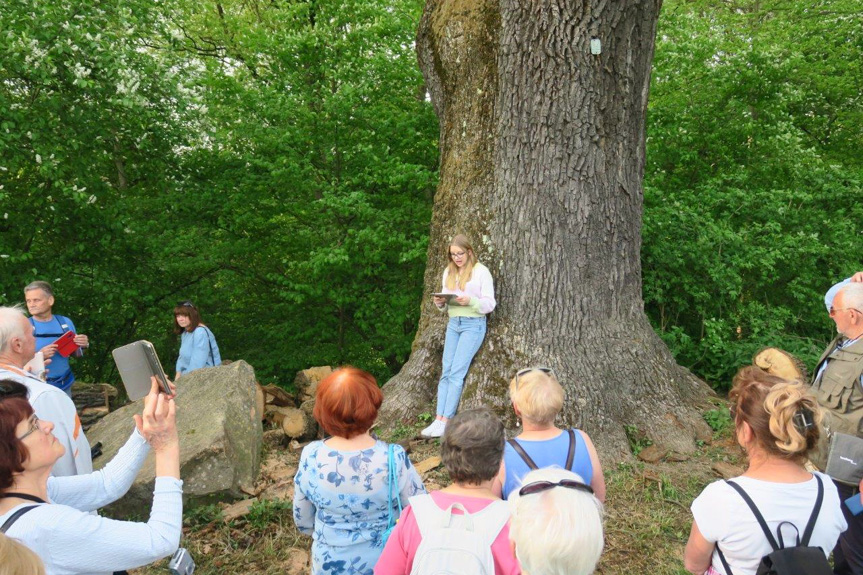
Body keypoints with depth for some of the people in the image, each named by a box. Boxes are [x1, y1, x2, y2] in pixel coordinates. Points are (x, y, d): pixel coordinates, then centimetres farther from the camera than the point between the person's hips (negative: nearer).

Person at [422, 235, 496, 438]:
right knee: (446, 372, -1)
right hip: (453, 323, 6)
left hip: (473, 324, -6)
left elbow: (489, 304, -8)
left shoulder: (481, 271, -5)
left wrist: (470, 301, -24)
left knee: (457, 372, -11)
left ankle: (446, 421, -7)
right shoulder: (448, 272, 13)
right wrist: (440, 303, -5)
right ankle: (438, 419, -1)